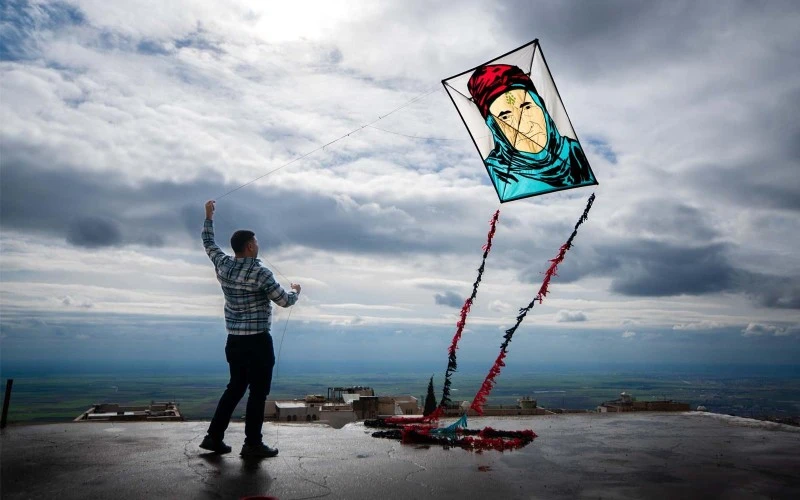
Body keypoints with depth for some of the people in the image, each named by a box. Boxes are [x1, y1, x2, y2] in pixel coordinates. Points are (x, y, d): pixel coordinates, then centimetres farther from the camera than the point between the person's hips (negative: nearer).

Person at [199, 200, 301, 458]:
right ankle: (252, 444, 8)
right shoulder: (260, 272, -16)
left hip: (234, 341, 7)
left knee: (235, 388, 19)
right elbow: (285, 301, -10)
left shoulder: (223, 265, 2)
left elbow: (209, 243, 21)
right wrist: (296, 291, 11)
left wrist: (208, 217, 31)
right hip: (257, 342, -7)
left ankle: (214, 436, 22)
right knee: (258, 393, 2)